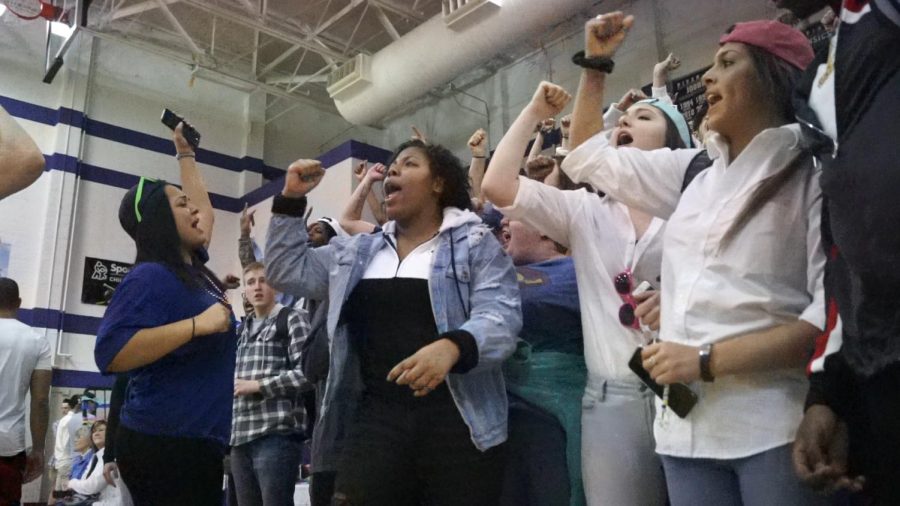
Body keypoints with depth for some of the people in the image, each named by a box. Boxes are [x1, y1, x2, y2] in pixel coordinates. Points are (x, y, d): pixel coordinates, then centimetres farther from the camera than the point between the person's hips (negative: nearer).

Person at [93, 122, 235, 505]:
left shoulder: (191, 266, 13)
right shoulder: (151, 277, -13)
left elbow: (204, 209, 32)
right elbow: (109, 354, -25)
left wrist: (185, 153, 36)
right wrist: (198, 324, -26)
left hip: (197, 442, 9)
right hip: (164, 444, -9)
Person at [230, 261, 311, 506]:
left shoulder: (292, 320, 1)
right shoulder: (242, 329, 22)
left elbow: (307, 371, -10)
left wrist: (258, 386, -10)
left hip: (277, 433, -7)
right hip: (241, 435, 7)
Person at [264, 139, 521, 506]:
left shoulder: (476, 244, 3)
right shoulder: (359, 252, 19)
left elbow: (500, 315, -10)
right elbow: (288, 272, 20)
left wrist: (452, 347, -30)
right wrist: (291, 200, 10)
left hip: (457, 418, -3)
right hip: (375, 415, 3)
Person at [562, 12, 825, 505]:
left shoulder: (815, 171, -5)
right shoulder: (694, 171, 14)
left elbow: (833, 311, -15)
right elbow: (590, 153, 25)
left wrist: (707, 361, -17)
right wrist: (595, 63, 19)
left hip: (777, 424, -5)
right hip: (688, 425, 6)